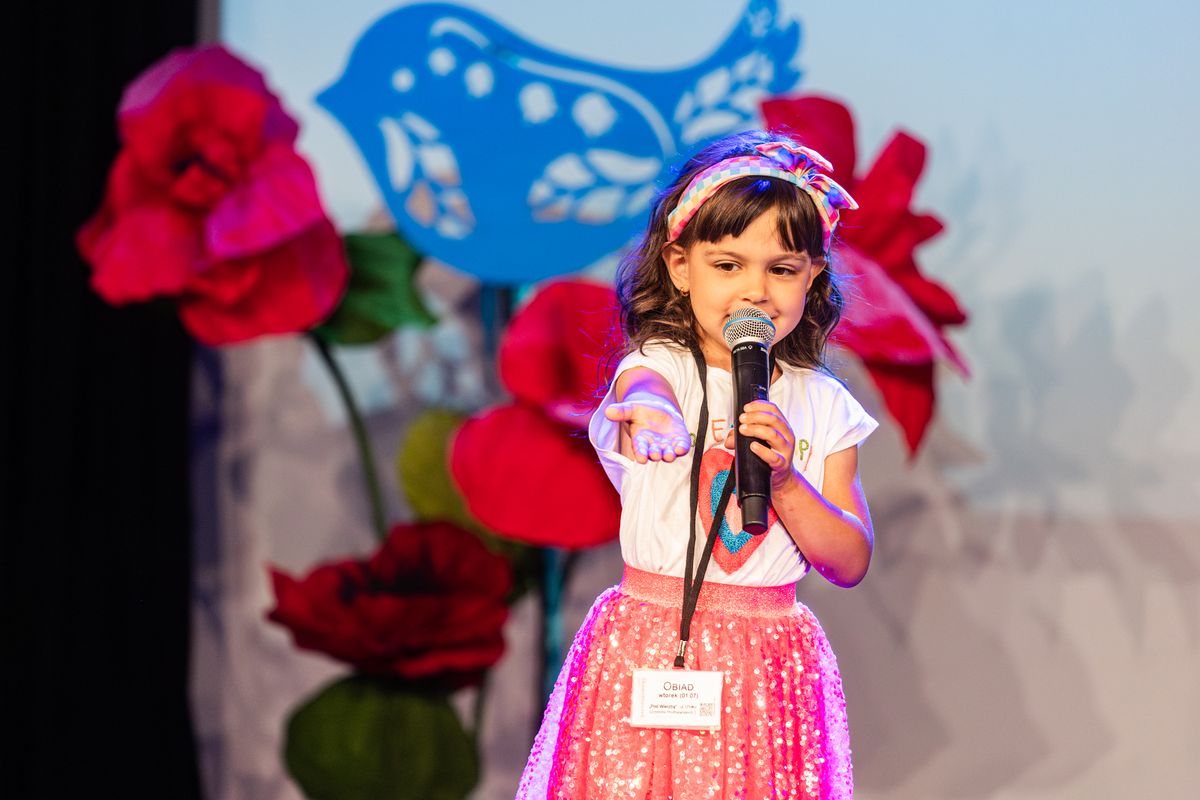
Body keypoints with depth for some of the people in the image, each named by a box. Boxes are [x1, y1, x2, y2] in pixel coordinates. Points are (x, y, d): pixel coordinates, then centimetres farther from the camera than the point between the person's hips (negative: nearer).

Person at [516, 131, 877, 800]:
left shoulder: (823, 405, 6)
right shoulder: (659, 365, -3)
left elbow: (852, 563, 3)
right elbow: (643, 391, -30)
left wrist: (784, 482, -14)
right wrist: (651, 415, -55)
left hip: (770, 665, 2)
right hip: (650, 662, -2)